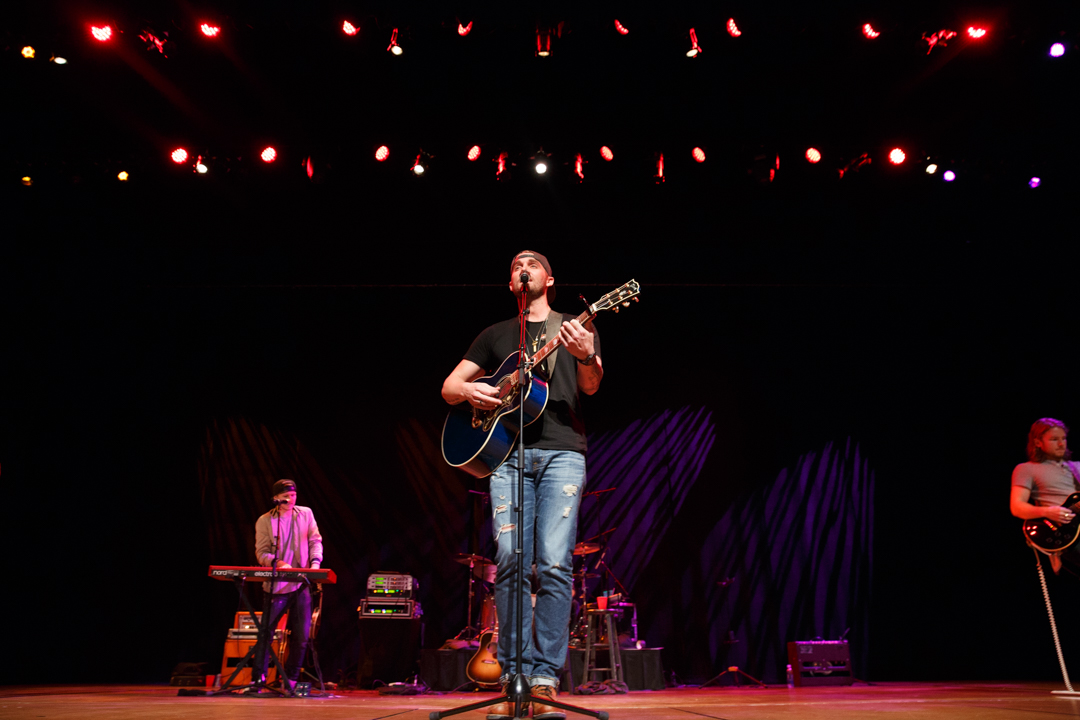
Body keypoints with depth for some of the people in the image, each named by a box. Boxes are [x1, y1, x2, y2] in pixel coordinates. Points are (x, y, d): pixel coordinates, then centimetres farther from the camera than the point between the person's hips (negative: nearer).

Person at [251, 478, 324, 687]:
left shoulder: (305, 513, 9)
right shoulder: (265, 521, -1)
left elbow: (315, 541, 10)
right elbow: (261, 552, -5)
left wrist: (315, 561, -8)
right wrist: (279, 564, -23)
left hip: (301, 584, 3)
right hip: (276, 585, -3)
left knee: (302, 636, 2)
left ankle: (291, 680, 15)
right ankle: (257, 679, 8)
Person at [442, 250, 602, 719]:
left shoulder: (576, 328, 17)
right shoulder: (496, 335, 22)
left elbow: (590, 386, 2)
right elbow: (448, 387, 20)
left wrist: (586, 356, -20)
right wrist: (468, 390, -4)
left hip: (562, 452, -1)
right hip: (507, 452, 2)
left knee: (555, 563, -11)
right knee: (510, 560, -9)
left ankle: (545, 677, -7)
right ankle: (514, 676, -3)